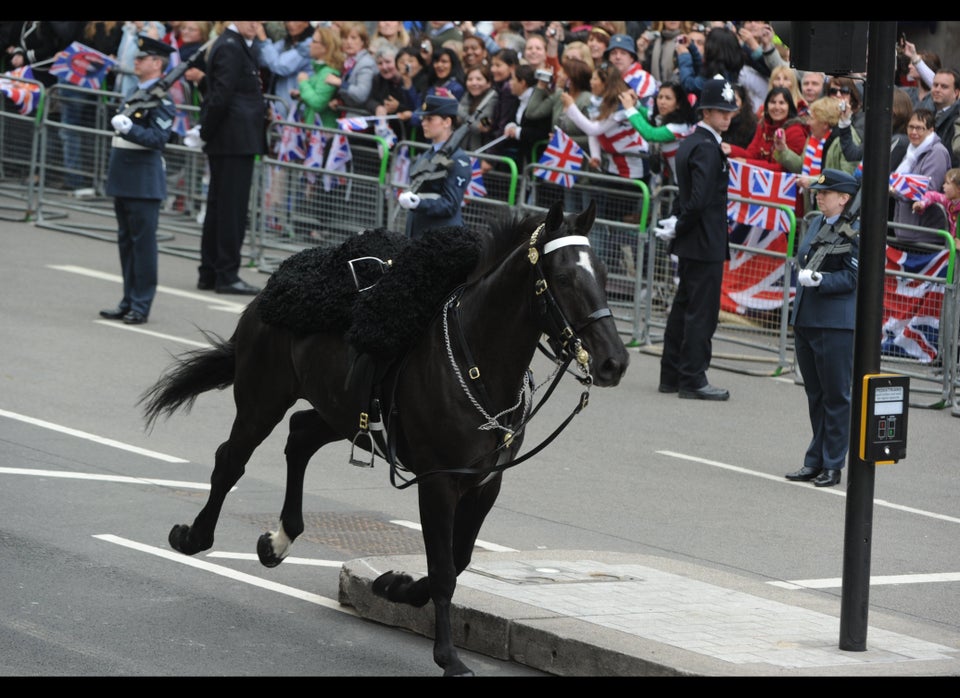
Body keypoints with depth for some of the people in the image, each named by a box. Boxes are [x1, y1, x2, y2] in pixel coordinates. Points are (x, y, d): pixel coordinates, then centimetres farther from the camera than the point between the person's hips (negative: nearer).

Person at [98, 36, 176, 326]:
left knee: (143, 242, -5)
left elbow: (159, 137, -20)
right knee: (126, 241, 12)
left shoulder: (161, 99, -11)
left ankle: (141, 305, -2)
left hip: (144, 181, -9)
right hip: (124, 179, 9)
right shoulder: (135, 93, 15)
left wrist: (129, 128, -30)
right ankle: (129, 300, 19)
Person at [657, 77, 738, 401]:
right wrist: (682, 227, -13)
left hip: (690, 242, 10)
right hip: (706, 243, -10)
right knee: (702, 311, -5)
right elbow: (700, 199, -25)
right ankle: (693, 379, -3)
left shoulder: (689, 143, 14)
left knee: (683, 307, 15)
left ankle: (671, 375, 21)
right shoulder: (707, 148, -16)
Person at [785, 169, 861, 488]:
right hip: (805, 319, 8)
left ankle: (833, 466, 5)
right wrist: (806, 275, 2)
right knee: (815, 395, 13)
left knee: (836, 396, 0)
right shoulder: (816, 224, 14)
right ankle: (816, 461, 19)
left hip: (836, 324, -8)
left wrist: (819, 280, -22)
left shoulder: (856, 232, -9)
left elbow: (852, 277, -13)